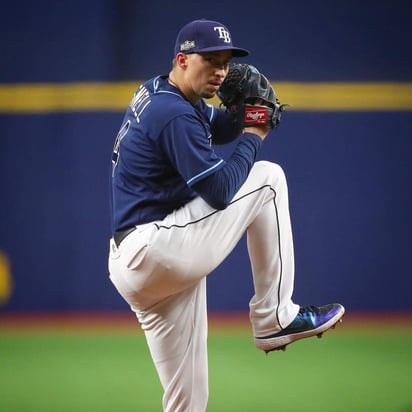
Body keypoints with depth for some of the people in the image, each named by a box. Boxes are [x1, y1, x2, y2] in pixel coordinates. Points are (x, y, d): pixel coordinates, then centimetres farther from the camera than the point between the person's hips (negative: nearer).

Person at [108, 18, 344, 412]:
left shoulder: (156, 93, 17)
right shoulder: (175, 115, -14)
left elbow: (217, 128, 34)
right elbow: (220, 192, -17)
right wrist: (254, 136, -2)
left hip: (133, 269, 10)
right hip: (156, 250, -10)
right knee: (267, 177, 1)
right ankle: (275, 318, 4)